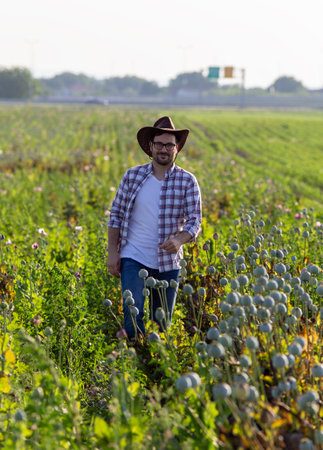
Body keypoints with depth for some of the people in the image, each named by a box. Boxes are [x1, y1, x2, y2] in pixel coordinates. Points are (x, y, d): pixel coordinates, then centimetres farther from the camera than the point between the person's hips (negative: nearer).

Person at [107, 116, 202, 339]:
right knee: (133, 313, -17)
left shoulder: (187, 181, -1)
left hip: (168, 263, 1)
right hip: (134, 258, -1)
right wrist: (113, 252, -1)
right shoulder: (132, 176, 2)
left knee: (162, 322, 8)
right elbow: (116, 214, 7)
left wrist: (179, 239, -26)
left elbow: (195, 221, -5)